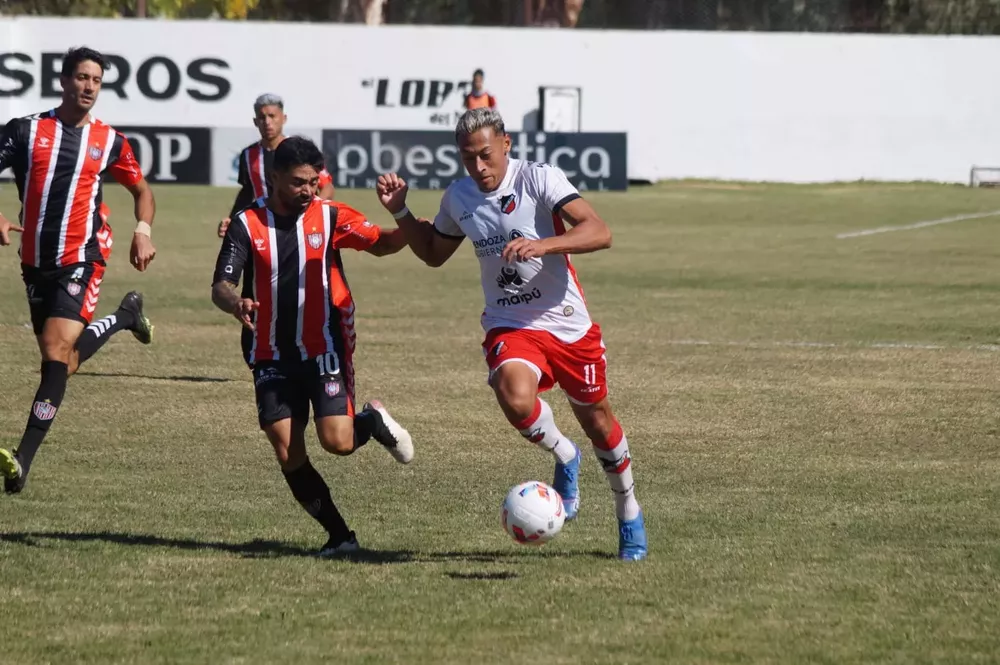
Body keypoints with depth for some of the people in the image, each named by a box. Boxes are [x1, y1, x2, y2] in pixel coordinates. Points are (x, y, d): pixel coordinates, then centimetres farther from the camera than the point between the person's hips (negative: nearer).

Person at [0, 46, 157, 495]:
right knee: (60, 359, 14)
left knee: (56, 352, -19)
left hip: (81, 260, -3)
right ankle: (124, 316, 46)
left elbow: (141, 189, 19)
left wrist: (143, 231, 1)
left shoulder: (110, 142, 4)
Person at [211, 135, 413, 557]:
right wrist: (235, 304, -33)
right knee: (288, 454, -4)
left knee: (337, 441, -16)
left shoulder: (330, 217, -1)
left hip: (325, 348, -1)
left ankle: (372, 422, 19)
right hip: (273, 356, 1)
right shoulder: (248, 224, -3)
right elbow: (220, 287, -9)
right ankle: (339, 536, 9)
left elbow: (381, 244, 3)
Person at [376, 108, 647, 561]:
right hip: (511, 327, 2)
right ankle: (564, 456, 2)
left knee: (598, 423, 11)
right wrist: (400, 212, 6)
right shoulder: (458, 198, 2)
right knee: (516, 400, -30)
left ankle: (629, 515, 37)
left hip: (569, 324, -2)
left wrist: (541, 244, -39)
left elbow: (598, 233, -25)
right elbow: (433, 253, 21)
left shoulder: (539, 179, -14)